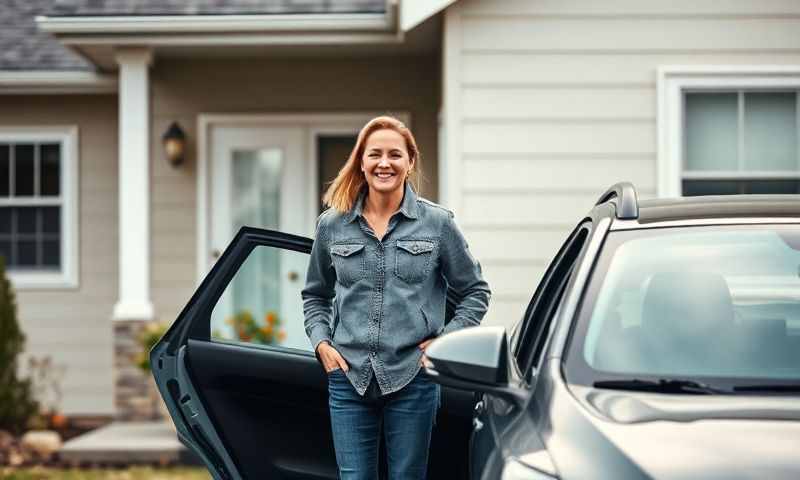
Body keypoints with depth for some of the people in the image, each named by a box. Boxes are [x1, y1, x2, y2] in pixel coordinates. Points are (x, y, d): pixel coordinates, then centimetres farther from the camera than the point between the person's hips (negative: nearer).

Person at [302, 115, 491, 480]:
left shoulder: (437, 223, 1)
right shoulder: (332, 225, 7)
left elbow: (476, 291, 10)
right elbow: (314, 295, 20)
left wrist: (447, 340, -1)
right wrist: (321, 342, 5)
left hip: (412, 378, -1)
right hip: (349, 378, 2)